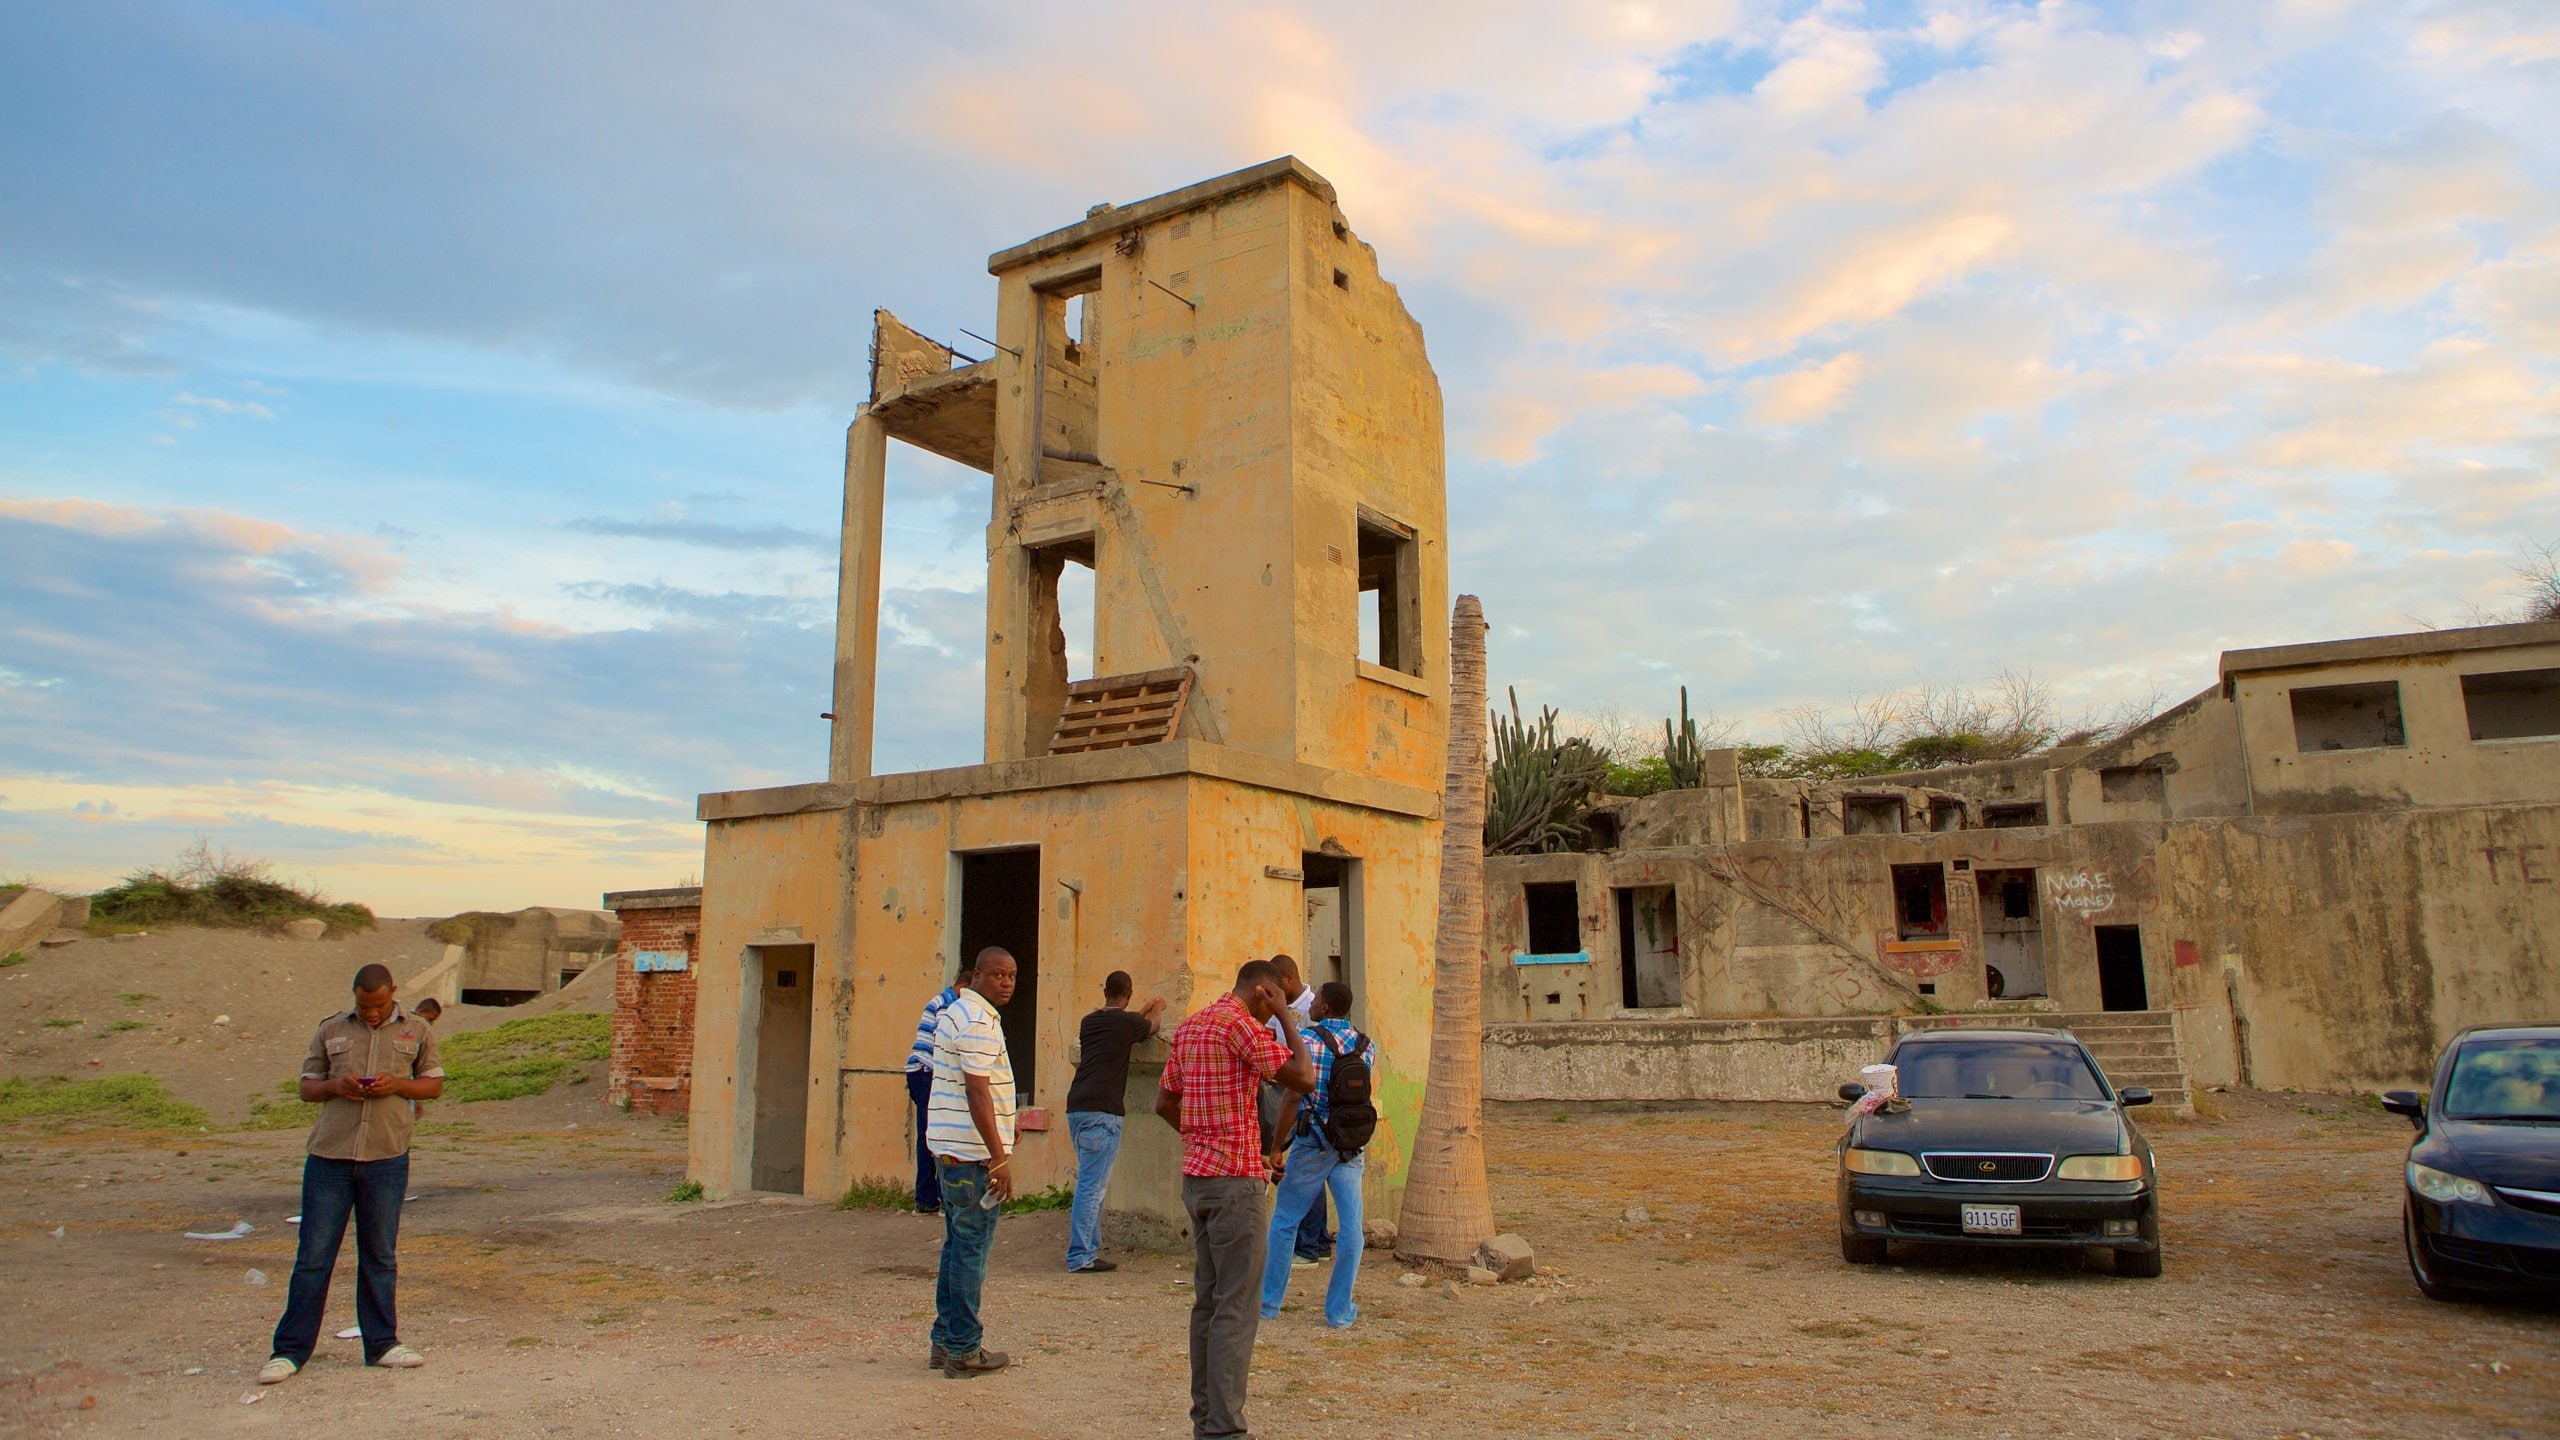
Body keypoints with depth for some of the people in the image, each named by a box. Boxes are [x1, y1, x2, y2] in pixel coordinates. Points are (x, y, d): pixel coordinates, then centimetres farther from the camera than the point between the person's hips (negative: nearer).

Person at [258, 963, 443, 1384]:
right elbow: (307, 1086, 13)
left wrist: (398, 1085, -9)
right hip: (329, 1156, 0)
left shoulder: (416, 1032, 8)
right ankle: (290, 1350, 12)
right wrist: (335, 1086, -9)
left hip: (387, 1159, 0)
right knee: (313, 1255, 2)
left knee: (380, 1255, 9)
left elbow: (434, 1083, 11)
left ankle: (381, 1343, 18)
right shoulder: (330, 1030, 10)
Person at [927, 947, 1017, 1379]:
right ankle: (964, 1352, 2)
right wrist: (999, 1157, -21)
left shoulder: (954, 1013, 17)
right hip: (973, 1152, -10)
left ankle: (945, 1341, 23)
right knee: (972, 1251, -4)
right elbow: (977, 1093, -21)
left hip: (949, 1149, 10)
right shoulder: (979, 1022, -16)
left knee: (957, 1246, 16)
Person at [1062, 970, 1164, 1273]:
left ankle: (1088, 1250, 20)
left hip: (1077, 1109, 8)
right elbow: (1151, 1027, 20)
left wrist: (1144, 1010, 50)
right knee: (1092, 1185, -6)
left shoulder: (1089, 1021, 16)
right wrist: (1157, 1009, 41)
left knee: (1094, 1183, 16)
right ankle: (1080, 1256, -6)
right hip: (1102, 1111, -8)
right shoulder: (1127, 1022, -3)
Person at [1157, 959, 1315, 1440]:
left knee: (1207, 1301, 14)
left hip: (1196, 1177, 9)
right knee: (1236, 1308, -4)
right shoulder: (1241, 1024, -13)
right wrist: (1287, 1017, -8)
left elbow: (1165, 1103, 18)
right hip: (1234, 1180, -9)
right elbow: (1303, 1078, -17)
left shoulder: (1189, 1027, 14)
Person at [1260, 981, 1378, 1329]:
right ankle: (1340, 1311, 9)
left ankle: (1269, 1302, 18)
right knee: (1351, 1228, 6)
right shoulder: (1368, 1046, 4)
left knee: (1283, 1222, 10)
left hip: (1312, 1144, -4)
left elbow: (1293, 1097, -17)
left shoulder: (1308, 1040, -11)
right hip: (1352, 1147, 4)